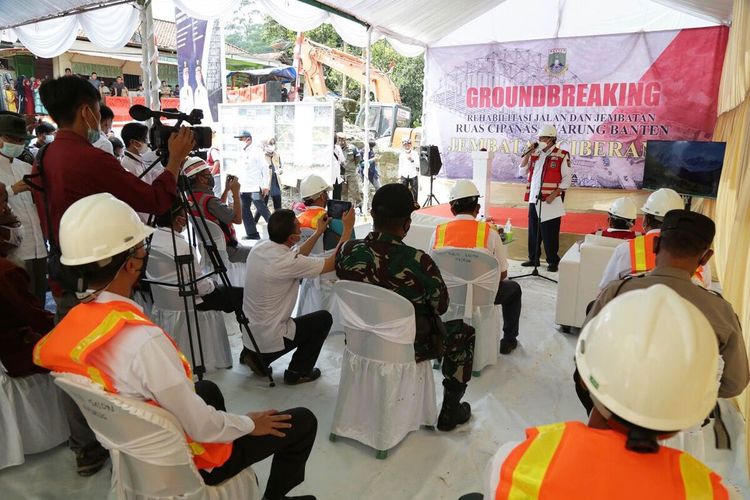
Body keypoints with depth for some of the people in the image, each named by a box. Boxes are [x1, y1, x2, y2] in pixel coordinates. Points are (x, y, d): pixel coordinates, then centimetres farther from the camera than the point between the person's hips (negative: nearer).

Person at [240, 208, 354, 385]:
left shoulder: (259, 247, -5)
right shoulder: (286, 262, -29)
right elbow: (333, 263, -19)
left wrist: (318, 232, 16)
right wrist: (347, 228, -10)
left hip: (249, 334, 8)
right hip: (268, 339, -8)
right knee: (324, 318, 8)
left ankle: (255, 356, 22)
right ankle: (298, 372, 14)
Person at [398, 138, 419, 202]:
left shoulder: (415, 153, -2)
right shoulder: (401, 154, 8)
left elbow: (418, 165, -7)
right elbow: (400, 166, 13)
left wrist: (412, 160, -24)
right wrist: (399, 176, 10)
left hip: (413, 175, -2)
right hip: (404, 176, 2)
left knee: (414, 192, 1)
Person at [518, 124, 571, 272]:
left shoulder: (561, 156, -4)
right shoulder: (535, 154, 12)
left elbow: (566, 179, -6)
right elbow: (522, 172, 10)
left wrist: (554, 195, -14)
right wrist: (528, 155, 0)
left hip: (550, 201, -5)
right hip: (534, 199, 5)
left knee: (550, 233, -2)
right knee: (533, 231, 11)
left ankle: (553, 261, 8)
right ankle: (533, 258, 23)